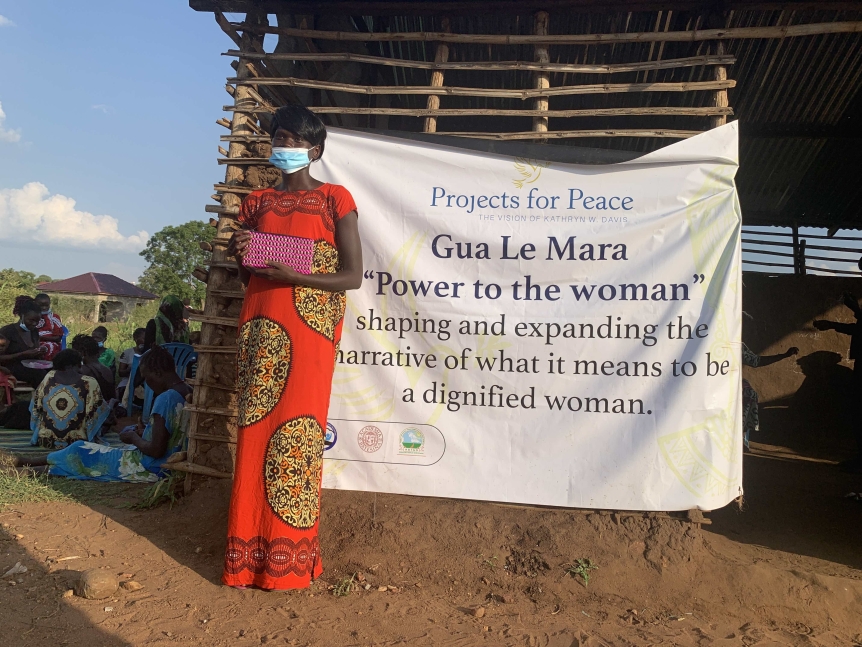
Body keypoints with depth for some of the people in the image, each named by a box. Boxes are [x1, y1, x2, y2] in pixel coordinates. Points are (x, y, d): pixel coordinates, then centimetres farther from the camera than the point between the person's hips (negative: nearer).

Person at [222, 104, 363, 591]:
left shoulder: (335, 199, 4)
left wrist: (293, 274, -16)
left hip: (310, 327, -4)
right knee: (255, 430, 2)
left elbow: (353, 276, -4)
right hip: (260, 324, 4)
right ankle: (250, 552, 12)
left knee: (296, 433, -5)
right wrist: (241, 255, -1)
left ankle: (289, 557, 7)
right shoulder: (257, 202, 18)